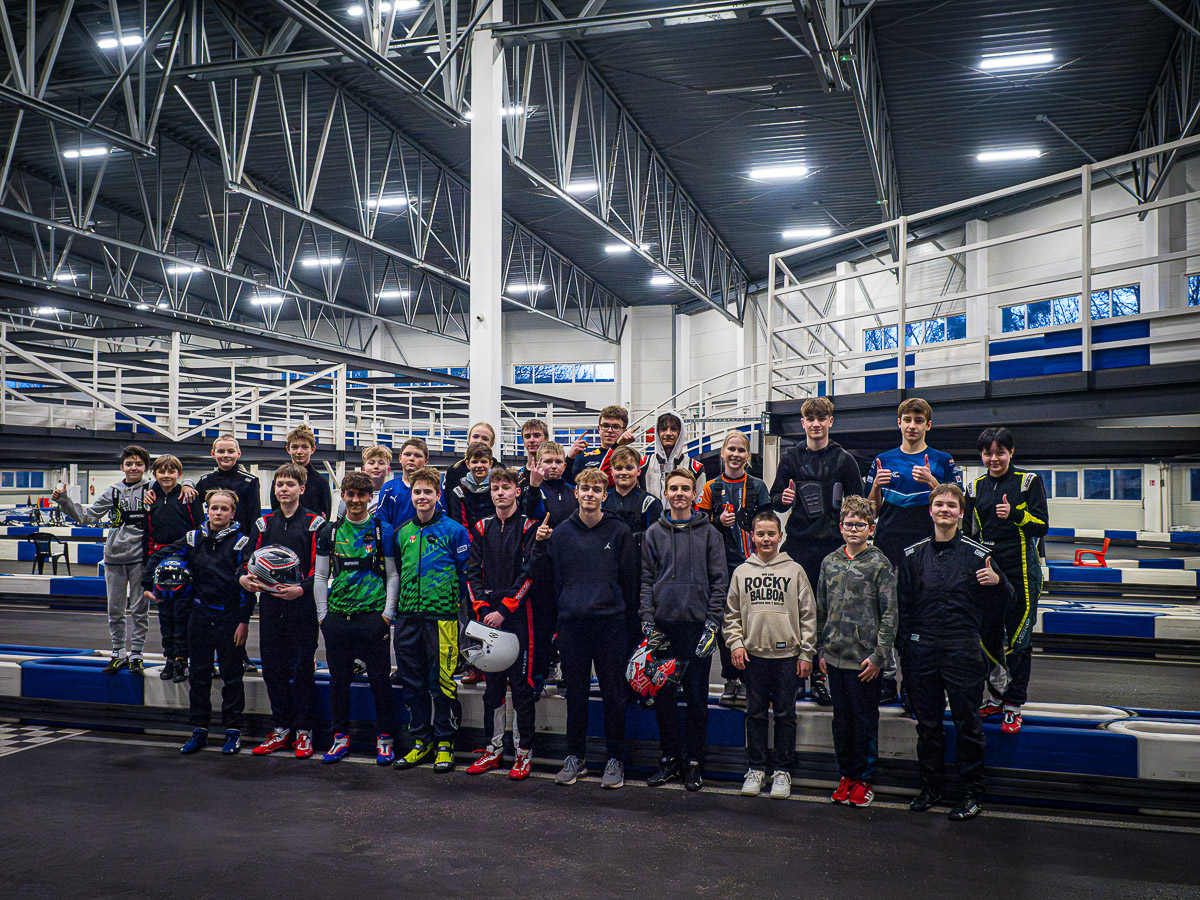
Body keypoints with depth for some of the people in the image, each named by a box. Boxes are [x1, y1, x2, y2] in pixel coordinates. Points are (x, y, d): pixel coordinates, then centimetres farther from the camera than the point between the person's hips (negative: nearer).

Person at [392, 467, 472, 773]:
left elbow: (466, 574, -1)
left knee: (442, 681, -2)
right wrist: (401, 604, 17)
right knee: (412, 680, 10)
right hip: (407, 616, 5)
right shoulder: (403, 533, 12)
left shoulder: (454, 531, -3)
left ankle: (444, 742, 12)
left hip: (441, 617, -5)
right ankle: (420, 741, 22)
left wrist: (455, 602, -3)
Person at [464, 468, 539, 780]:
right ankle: (494, 748, 20)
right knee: (492, 682, 10)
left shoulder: (528, 528, -2)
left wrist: (504, 609, -14)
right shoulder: (482, 529, 11)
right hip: (488, 614, 4)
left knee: (521, 683, -2)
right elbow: (473, 572, 9)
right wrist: (482, 609, -4)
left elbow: (529, 573, -9)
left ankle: (524, 751, 7)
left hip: (518, 613, -4)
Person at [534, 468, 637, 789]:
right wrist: (540, 547, -5)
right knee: (576, 693, 9)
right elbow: (546, 578, 8)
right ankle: (576, 757, 22)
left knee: (613, 694, 4)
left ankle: (615, 759, 16)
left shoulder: (619, 531, 2)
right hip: (572, 621, 2)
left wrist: (627, 614, 1)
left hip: (611, 623, -2)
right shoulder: (560, 532, 7)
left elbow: (629, 579, 4)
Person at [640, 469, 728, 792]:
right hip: (664, 623, 2)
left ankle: (693, 762, 13)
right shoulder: (654, 533, 9)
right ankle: (669, 758, 18)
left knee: (697, 697, 3)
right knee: (664, 695, 6)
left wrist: (713, 622, -7)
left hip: (697, 624, -2)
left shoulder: (709, 533, 4)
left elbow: (719, 581, 2)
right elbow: (646, 580, 8)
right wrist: (647, 620, -1)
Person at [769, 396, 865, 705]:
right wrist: (784, 499, -12)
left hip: (833, 544, -1)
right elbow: (775, 501, 10)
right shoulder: (791, 457, 9)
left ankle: (820, 677, 12)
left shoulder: (844, 460, 6)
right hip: (798, 544, 1)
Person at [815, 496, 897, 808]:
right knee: (842, 719, 13)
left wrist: (879, 655, -12)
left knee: (866, 720, 6)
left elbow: (889, 613, -7)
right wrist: (821, 649, 11)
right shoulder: (830, 562, 8)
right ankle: (846, 775, 25)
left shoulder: (880, 564, -5)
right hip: (835, 656, 4)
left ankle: (864, 779, 19)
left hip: (865, 658, -4)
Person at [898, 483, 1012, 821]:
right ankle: (930, 787, 23)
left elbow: (1001, 604, 5)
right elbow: (903, 606, 12)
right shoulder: (913, 555, 8)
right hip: (922, 648, 3)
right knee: (927, 723, 10)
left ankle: (972, 792, 15)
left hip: (963, 648, -2)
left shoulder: (977, 554, 1)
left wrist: (998, 582, -16)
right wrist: (904, 647, 7)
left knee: (967, 723, 3)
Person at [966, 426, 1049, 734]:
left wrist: (1014, 514, -22)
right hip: (986, 568, 4)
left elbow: (1042, 526, -5)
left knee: (1018, 639, -2)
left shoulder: (1028, 481, 0)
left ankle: (1014, 705, 6)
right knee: (989, 636, 8)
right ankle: (996, 697, 23)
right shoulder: (976, 487, 11)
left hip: (1021, 569, -4)